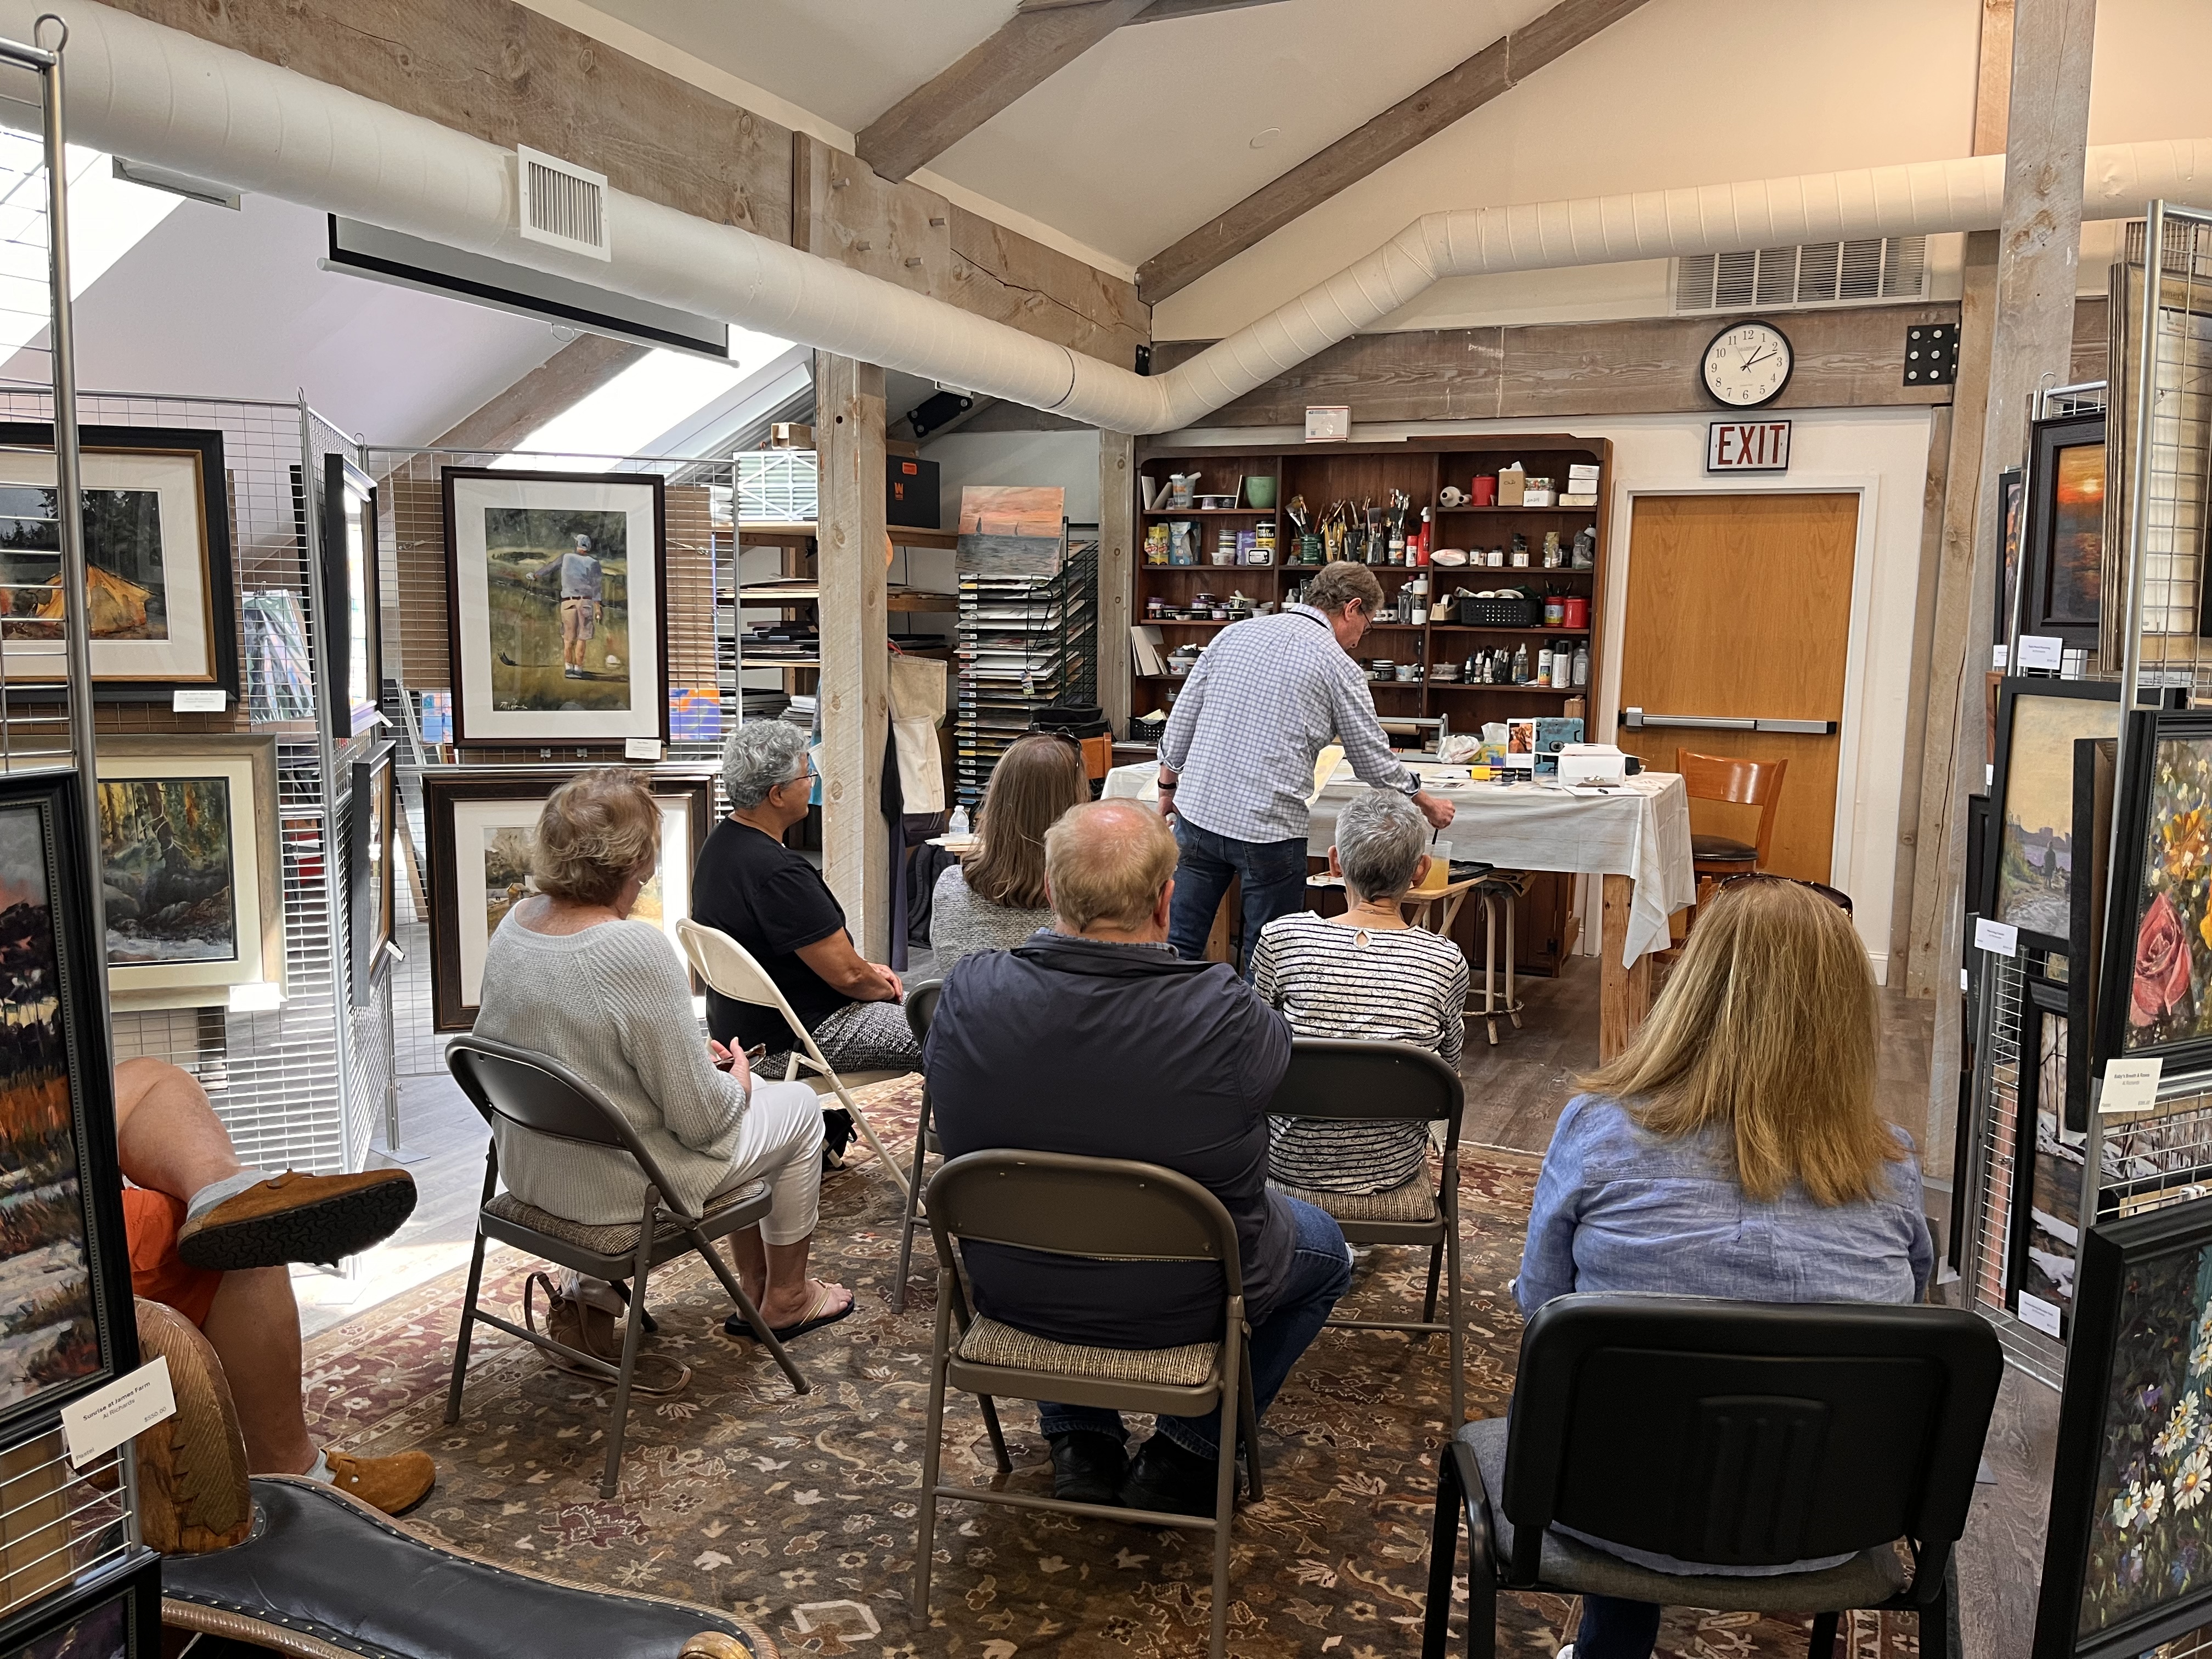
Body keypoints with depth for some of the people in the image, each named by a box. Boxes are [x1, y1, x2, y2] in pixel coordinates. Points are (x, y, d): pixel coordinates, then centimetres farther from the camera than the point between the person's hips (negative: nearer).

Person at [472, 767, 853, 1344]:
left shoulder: (515, 924, -4)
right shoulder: (637, 950, -29)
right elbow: (701, 1117, -24)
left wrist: (695, 1055, 11)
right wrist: (735, 1084, -1)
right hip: (615, 1185, -8)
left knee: (744, 1095, 26)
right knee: (799, 1106, 15)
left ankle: (754, 1287, 35)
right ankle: (785, 1299, 31)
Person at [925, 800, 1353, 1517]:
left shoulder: (968, 991, -21)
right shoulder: (1223, 1014, -29)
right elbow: (1275, 1050, -4)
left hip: (1012, 1292, 3)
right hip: (1180, 1304, -3)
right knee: (1326, 1249, 26)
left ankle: (1079, 1444, 34)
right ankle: (1187, 1452, 24)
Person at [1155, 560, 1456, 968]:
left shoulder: (1234, 634, 10)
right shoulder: (1338, 666, -3)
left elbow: (1181, 720, 10)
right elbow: (1373, 760, 3)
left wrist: (1168, 786, 22)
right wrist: (1426, 804, 18)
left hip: (1200, 811, 5)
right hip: (1270, 828, -4)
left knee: (1180, 946, 11)